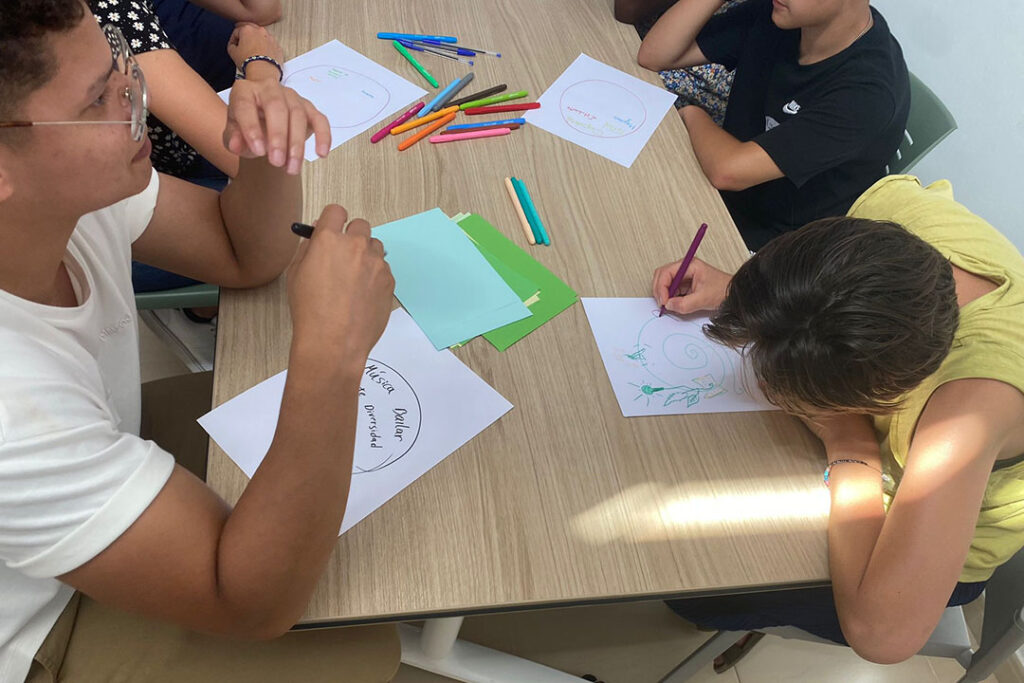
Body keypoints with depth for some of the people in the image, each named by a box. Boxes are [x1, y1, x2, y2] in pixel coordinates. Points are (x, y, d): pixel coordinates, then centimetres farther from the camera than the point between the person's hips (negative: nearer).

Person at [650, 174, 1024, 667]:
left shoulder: (974, 403, -49)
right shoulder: (893, 200, -31)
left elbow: (882, 634, -48)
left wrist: (849, 446, -38)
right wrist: (733, 289, -19)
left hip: (935, 551, -5)